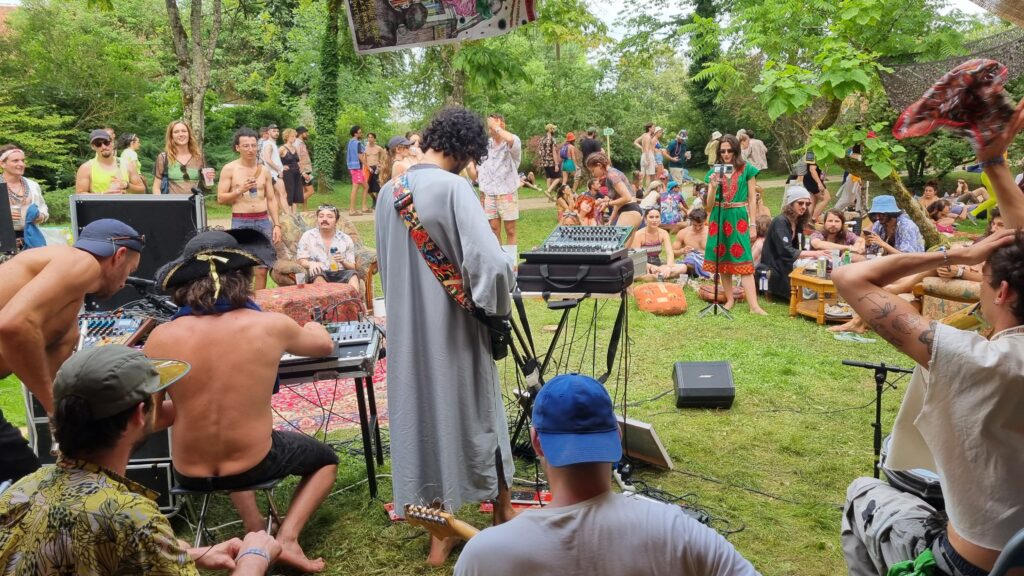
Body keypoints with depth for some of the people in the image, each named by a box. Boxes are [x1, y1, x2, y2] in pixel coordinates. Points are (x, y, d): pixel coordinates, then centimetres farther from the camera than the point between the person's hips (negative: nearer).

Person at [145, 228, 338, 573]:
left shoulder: (161, 338, -13)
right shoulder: (271, 326, -16)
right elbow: (324, 344, 6)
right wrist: (310, 327, 29)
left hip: (189, 474, 3)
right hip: (253, 467, -2)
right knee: (325, 458, 29)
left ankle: (255, 532, 29)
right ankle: (286, 539, 9)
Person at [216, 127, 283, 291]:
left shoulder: (264, 170, 11)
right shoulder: (229, 169, 1)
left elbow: (271, 199, 12)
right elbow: (220, 199, 0)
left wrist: (276, 225, 5)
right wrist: (240, 190, -14)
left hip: (263, 221, 3)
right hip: (240, 222, -3)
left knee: (262, 269, 3)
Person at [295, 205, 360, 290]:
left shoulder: (345, 239, 15)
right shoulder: (308, 236, 13)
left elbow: (352, 267, 13)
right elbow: (301, 260, 6)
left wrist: (343, 262, -11)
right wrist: (311, 263, -18)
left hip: (339, 274, 1)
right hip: (318, 275, -1)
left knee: (352, 275, -31)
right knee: (317, 275, -37)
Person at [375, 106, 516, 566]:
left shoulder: (388, 192, 3)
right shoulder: (453, 187, -18)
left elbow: (386, 263, 12)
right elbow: (490, 261, -25)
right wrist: (499, 304, -9)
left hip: (406, 326, 5)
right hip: (453, 325, -5)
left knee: (421, 415, 13)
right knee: (472, 413, 12)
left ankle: (439, 531, 22)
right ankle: (502, 514, 32)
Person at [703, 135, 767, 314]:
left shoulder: (747, 169, 1)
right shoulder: (715, 171, 7)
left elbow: (752, 199, 3)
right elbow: (709, 205, 5)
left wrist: (752, 224, -1)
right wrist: (713, 187, -12)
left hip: (738, 218, -3)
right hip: (719, 218, 3)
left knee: (743, 261, -10)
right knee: (722, 260, 6)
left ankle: (753, 305, -14)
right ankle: (729, 300, 17)